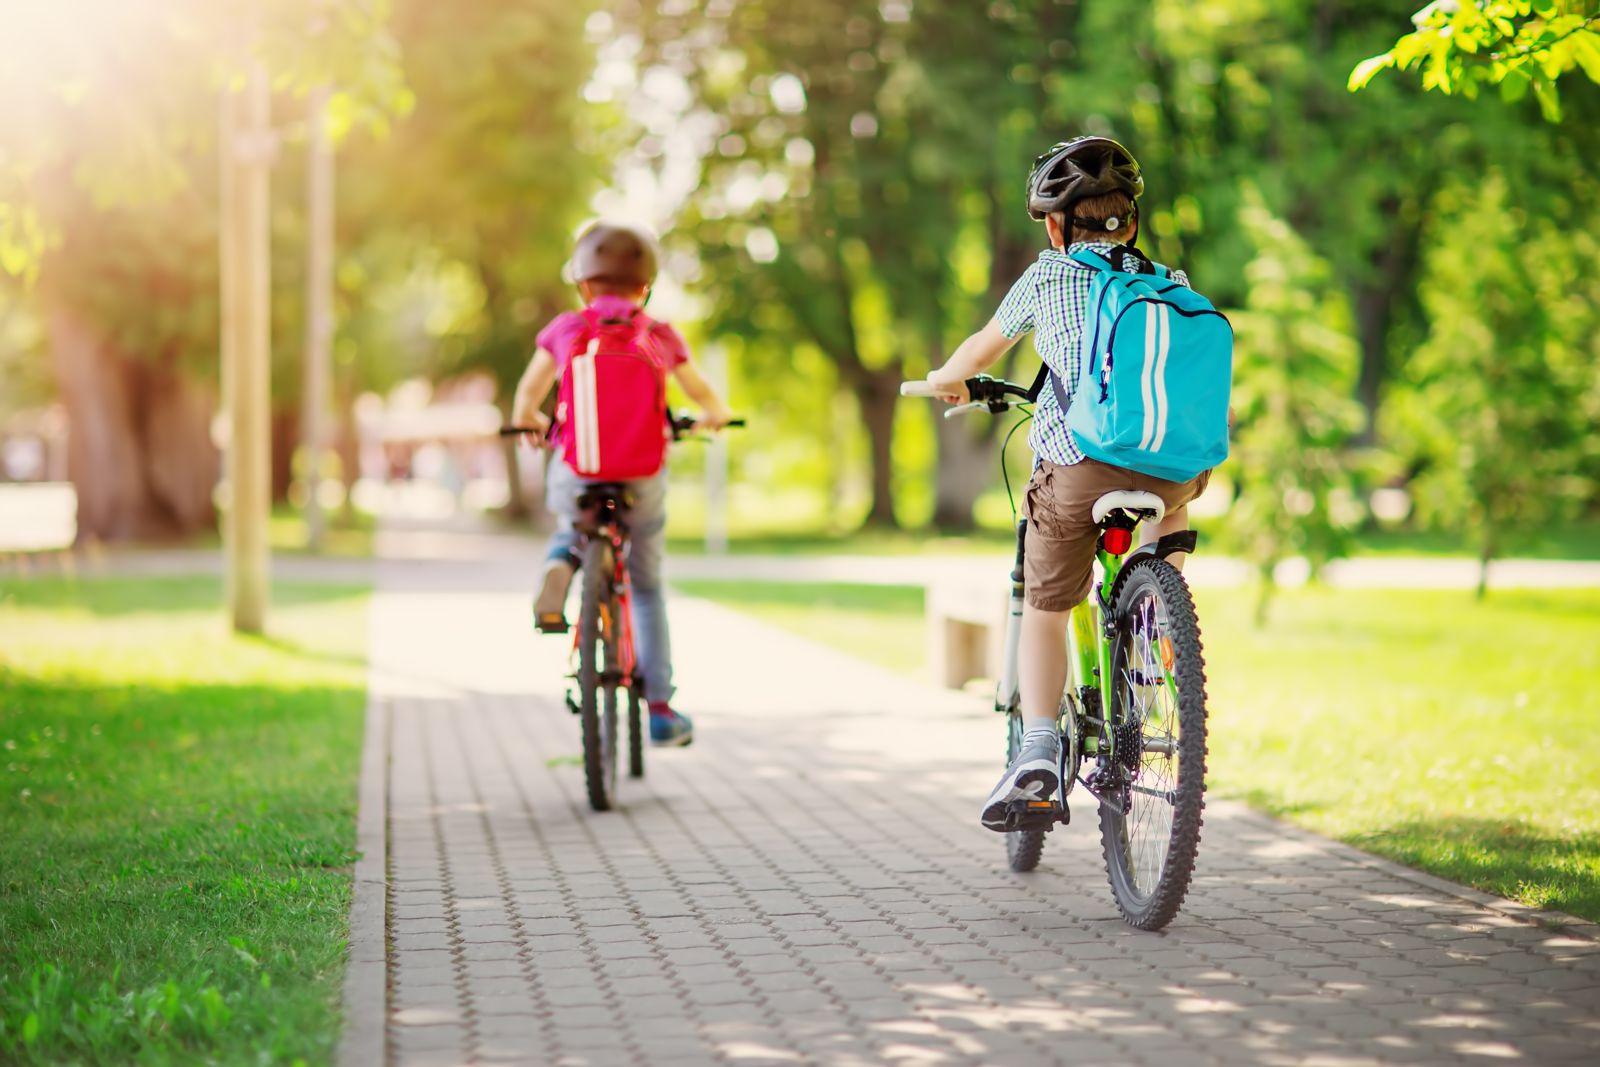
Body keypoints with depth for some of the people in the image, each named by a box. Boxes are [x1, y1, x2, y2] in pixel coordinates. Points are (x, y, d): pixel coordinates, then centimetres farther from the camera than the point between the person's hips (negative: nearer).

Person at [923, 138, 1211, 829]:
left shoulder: (1048, 274, 13)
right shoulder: (1172, 282, 20)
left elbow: (986, 346, 26)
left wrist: (948, 379, 46)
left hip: (1077, 465, -2)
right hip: (1175, 461, 2)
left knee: (1044, 611, 13)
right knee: (1175, 501, 36)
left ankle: (1037, 748, -3)